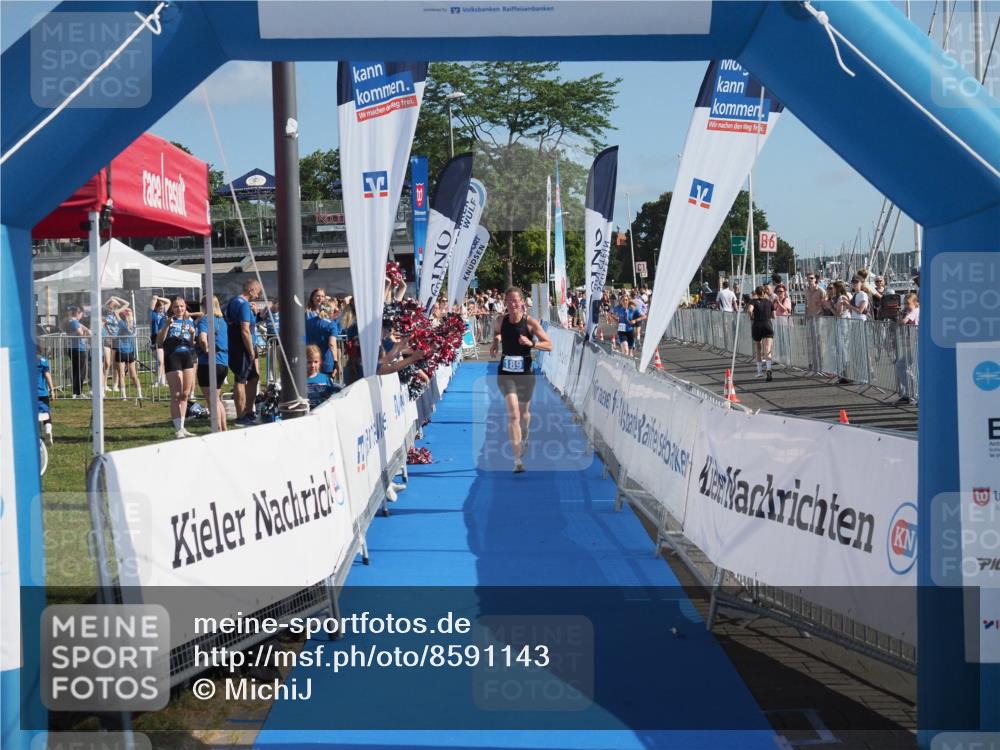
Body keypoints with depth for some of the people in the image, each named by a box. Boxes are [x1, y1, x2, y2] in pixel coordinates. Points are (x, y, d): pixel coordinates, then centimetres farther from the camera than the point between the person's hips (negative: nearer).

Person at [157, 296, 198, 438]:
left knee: (185, 394, 9)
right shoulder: (169, 320, 3)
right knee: (176, 395, -8)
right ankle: (178, 429, -10)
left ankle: (181, 427, 18)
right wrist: (167, 325, -16)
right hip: (172, 358, -5)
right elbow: (159, 341, -4)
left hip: (188, 357, 5)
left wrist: (193, 333, -3)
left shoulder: (189, 321, 15)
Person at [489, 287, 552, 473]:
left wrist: (531, 343, -23)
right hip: (506, 372, 0)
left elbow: (549, 345, -8)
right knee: (513, 413, -17)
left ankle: (523, 442, 52)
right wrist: (495, 344, 0)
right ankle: (517, 459, -21)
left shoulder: (530, 322, -9)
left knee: (524, 412, 19)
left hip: (525, 373, 0)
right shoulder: (501, 321, -3)